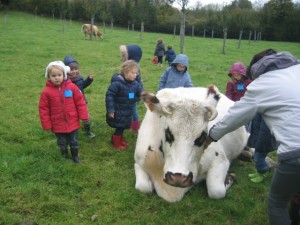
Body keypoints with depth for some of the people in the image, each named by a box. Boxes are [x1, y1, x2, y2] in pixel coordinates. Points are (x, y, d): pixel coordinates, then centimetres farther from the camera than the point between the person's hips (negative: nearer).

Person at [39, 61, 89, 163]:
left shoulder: (72, 87, -10)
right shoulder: (46, 92, -12)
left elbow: (80, 102, -4)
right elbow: (43, 109, -6)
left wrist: (84, 116, -5)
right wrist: (47, 125, -5)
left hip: (73, 123, 0)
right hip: (58, 125, 0)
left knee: (74, 142, 17)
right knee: (62, 144, 18)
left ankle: (75, 157, 38)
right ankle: (65, 158, 40)